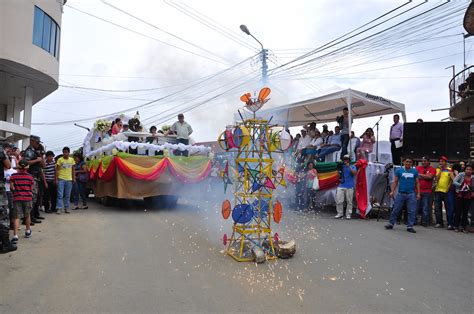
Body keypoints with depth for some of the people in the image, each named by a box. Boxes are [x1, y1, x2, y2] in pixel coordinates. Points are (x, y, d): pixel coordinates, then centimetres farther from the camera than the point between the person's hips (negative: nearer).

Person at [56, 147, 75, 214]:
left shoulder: (72, 160, 7)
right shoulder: (60, 160, -1)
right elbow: (57, 170, 0)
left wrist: (74, 178, 7)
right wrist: (56, 179, -6)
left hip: (69, 179, 3)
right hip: (61, 179, -3)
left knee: (68, 195, 8)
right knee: (60, 195, -4)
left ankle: (66, 208, 16)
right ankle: (59, 208, 1)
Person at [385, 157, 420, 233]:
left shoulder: (415, 171, 7)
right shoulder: (399, 170, 4)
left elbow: (417, 183, 10)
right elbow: (395, 182, 5)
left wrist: (418, 193, 4)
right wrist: (392, 191, -3)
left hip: (411, 194, 1)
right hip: (401, 193, -1)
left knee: (412, 211, 3)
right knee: (396, 209, 2)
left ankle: (410, 226, 12)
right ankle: (391, 224, 12)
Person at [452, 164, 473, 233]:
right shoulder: (461, 175, -4)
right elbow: (454, 182, -13)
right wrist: (460, 185, -24)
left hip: (468, 197, 2)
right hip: (460, 196, -2)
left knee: (465, 212, 6)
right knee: (458, 211, 0)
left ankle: (463, 227, 15)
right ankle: (456, 226, 8)